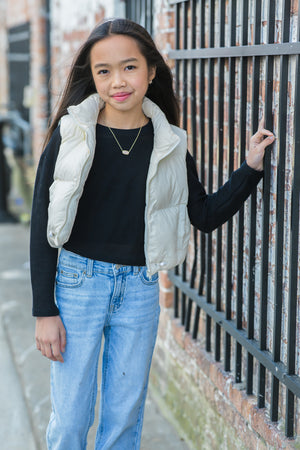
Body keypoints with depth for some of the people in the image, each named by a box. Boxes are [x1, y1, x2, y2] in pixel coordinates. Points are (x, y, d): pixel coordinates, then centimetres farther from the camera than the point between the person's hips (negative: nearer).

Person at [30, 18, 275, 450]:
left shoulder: (168, 144, 1)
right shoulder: (71, 134, -7)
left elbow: (206, 215, 8)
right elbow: (44, 225, -5)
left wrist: (251, 168, -4)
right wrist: (45, 310, -7)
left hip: (140, 289, 2)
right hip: (78, 283, -2)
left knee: (126, 415, 12)